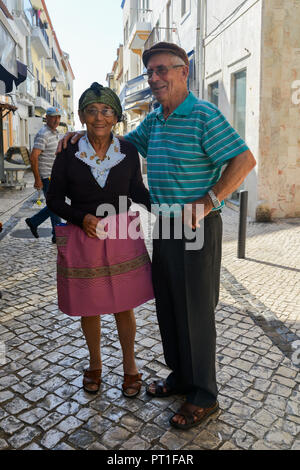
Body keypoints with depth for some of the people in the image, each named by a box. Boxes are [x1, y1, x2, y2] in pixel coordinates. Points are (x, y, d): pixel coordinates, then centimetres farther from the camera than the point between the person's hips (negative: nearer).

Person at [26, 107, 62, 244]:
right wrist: (37, 179, -21)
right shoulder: (43, 134, -15)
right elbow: (33, 157, -21)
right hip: (47, 177, -9)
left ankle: (33, 222, 29)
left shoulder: (56, 133, 15)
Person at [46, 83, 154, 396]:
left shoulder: (128, 152, -1)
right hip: (82, 239, 0)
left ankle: (129, 365, 33)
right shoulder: (68, 155, -5)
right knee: (89, 308, 14)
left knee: (124, 307, 10)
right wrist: (81, 218, -16)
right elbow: (54, 199, 1)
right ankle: (95, 364, 39)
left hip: (121, 237, 1)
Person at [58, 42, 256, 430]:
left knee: (195, 311, 0)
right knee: (167, 307, 15)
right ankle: (181, 377, 34)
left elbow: (244, 159, -17)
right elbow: (126, 141, 30)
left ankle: (204, 396, 18)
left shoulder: (204, 115, -11)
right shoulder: (154, 121, 14)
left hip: (196, 228, -8)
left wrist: (208, 202, -26)